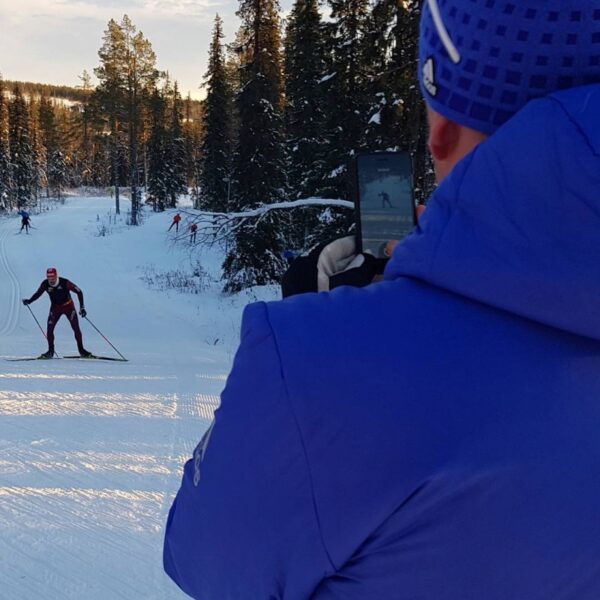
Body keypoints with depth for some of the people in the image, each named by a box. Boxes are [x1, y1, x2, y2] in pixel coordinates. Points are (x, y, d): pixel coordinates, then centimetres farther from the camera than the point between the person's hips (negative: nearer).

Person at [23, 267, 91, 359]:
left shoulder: (65, 282, -26)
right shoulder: (45, 284, -17)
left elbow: (79, 292, -19)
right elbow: (37, 294, -3)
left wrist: (82, 307, -23)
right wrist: (29, 301, -22)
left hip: (68, 306, -2)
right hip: (55, 307, 2)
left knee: (76, 328, -8)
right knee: (50, 328, -10)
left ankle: (81, 350, 5)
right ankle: (51, 351, 5)